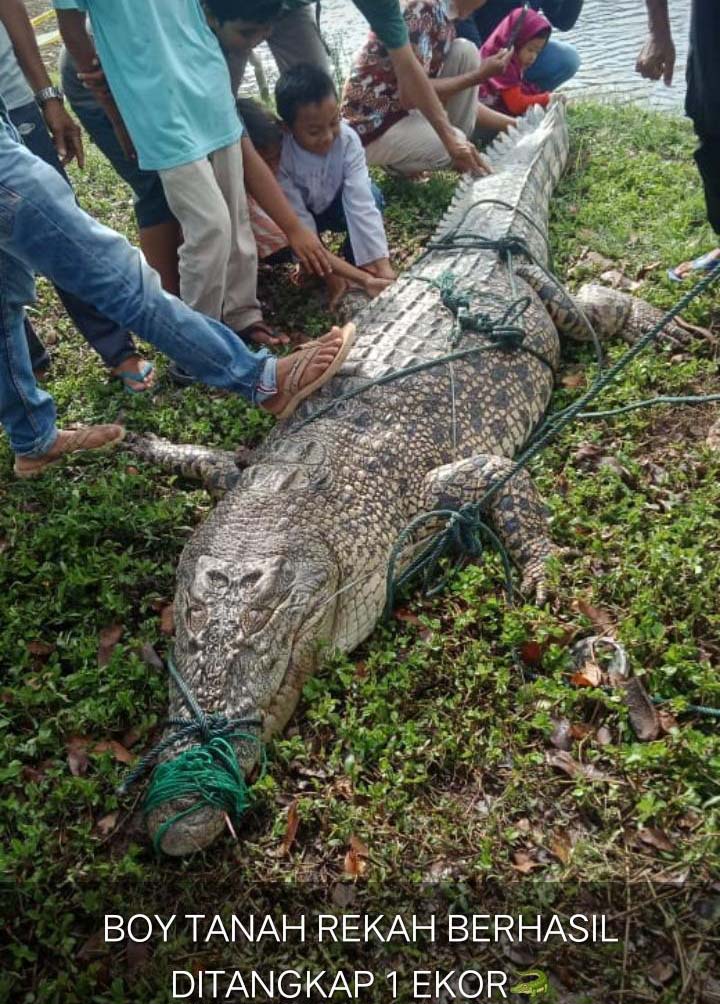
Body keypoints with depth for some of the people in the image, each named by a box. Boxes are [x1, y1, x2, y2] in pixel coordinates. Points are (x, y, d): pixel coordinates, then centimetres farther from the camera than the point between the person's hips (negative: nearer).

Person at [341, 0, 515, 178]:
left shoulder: (445, 22, 8)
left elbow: (462, 101, 14)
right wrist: (479, 76, -19)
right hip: (372, 125, -8)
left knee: (466, 53, -5)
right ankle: (397, 164, 1)